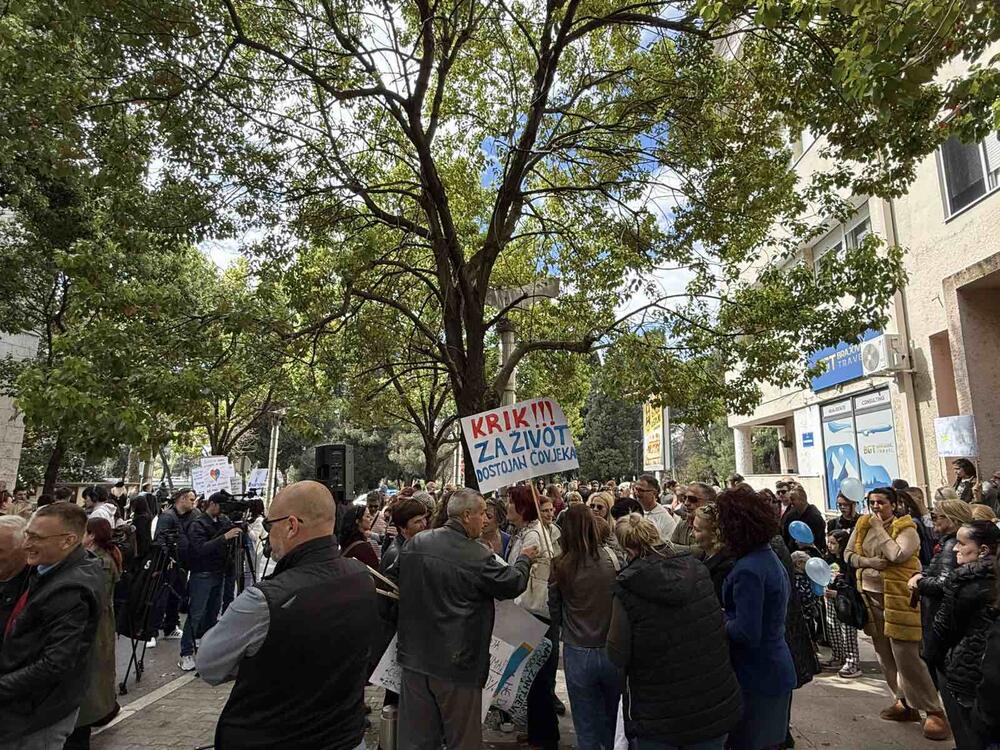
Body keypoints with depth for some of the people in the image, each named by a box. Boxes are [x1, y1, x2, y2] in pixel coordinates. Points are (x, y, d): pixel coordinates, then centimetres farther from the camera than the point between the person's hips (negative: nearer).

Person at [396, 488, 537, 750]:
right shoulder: (477, 556, -20)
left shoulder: (413, 544, -3)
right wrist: (523, 559, 13)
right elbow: (512, 584, -6)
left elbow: (398, 585, 12)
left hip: (414, 657, 6)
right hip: (456, 662, -5)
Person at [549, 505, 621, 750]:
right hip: (612, 650, 1)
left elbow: (554, 611, 2)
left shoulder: (560, 566, -11)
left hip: (577, 653, -1)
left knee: (587, 729, 15)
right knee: (612, 720, 23)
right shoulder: (611, 558, -11)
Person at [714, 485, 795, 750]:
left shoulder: (748, 570, -26)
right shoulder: (770, 556, 5)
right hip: (777, 671, 9)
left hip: (757, 678, -9)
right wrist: (727, 616, 7)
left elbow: (747, 634, -27)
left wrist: (721, 620, -11)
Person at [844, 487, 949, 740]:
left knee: (906, 656, -7)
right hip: (870, 596, 6)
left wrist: (879, 528, -17)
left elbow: (897, 555, -24)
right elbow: (848, 554, 6)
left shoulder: (906, 528, -9)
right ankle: (905, 702, 30)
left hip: (898, 598, -6)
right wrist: (867, 562, -12)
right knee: (885, 656, 15)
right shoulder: (862, 525, 7)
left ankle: (934, 711, 5)